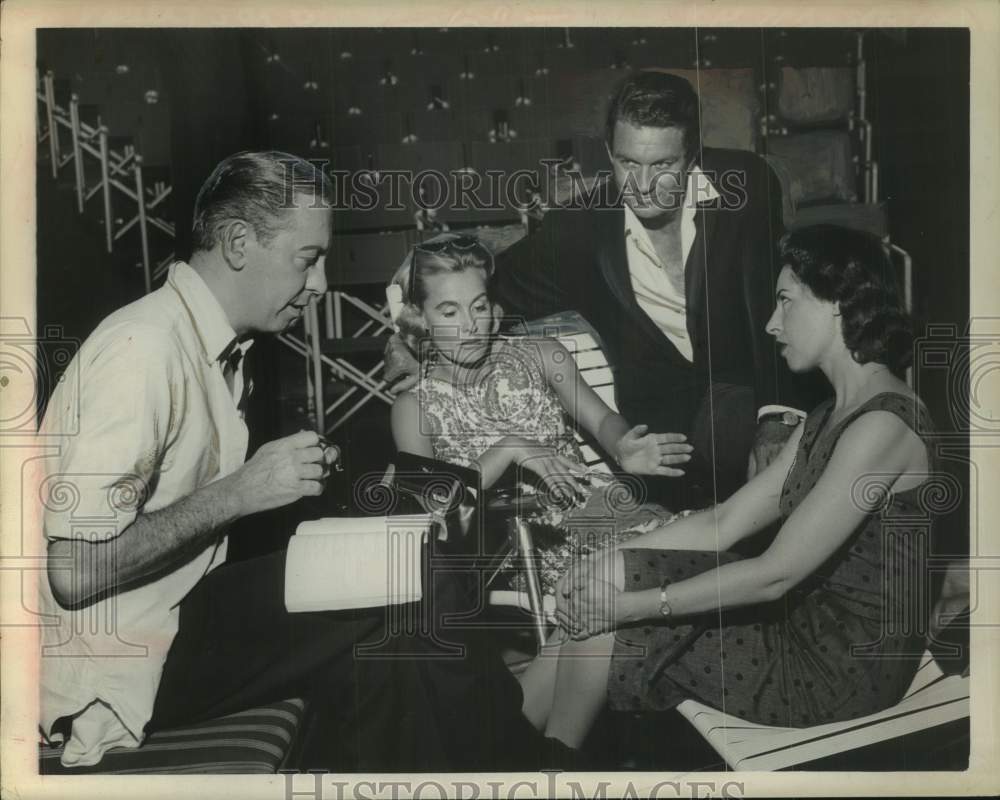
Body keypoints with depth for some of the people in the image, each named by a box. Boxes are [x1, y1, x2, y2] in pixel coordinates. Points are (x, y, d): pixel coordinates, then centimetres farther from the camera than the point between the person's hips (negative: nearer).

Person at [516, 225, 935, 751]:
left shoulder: (883, 424, -20)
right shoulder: (830, 417, 12)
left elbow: (775, 574, -24)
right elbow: (724, 524, 6)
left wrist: (635, 603, -20)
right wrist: (608, 565, -4)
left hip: (847, 666, -8)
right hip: (810, 625, 8)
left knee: (607, 623, -12)